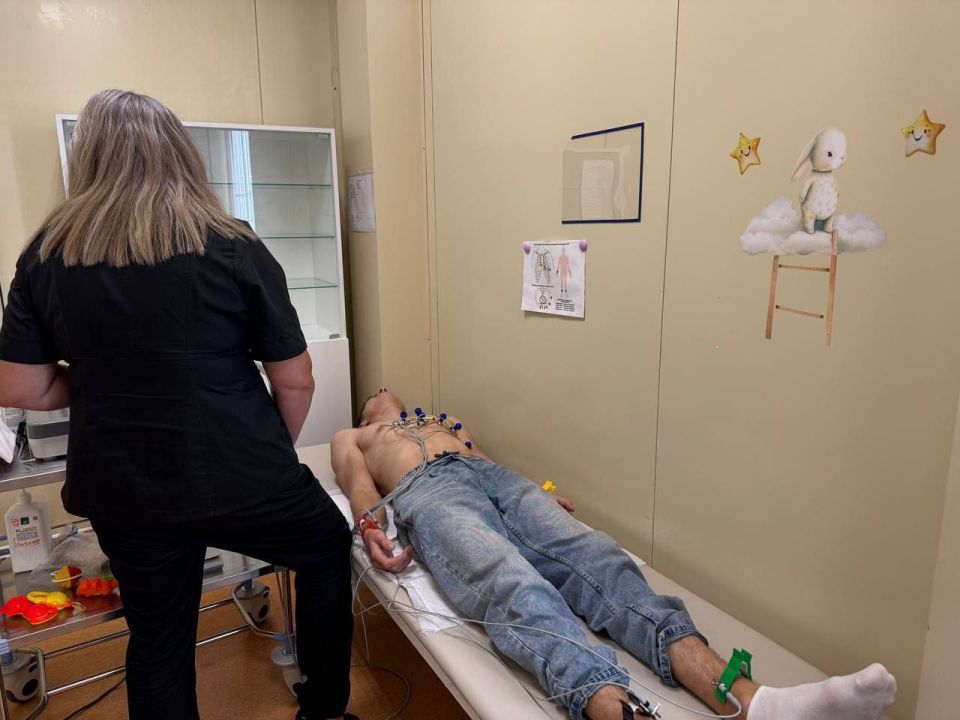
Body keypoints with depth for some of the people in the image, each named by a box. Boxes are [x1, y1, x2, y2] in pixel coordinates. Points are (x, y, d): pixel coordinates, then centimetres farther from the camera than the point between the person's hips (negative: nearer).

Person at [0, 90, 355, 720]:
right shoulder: (236, 249, -10)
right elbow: (295, 381, -7)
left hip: (122, 494, 4)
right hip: (239, 480, -3)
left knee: (157, 637, 23)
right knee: (328, 548, 24)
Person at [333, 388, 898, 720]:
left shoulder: (443, 419, 43)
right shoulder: (351, 438, 34)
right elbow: (359, 483, 13)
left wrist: (539, 496, 8)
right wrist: (371, 526, -10)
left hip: (494, 475, 4)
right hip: (426, 490, -4)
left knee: (599, 560, -26)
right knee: (514, 587, -37)